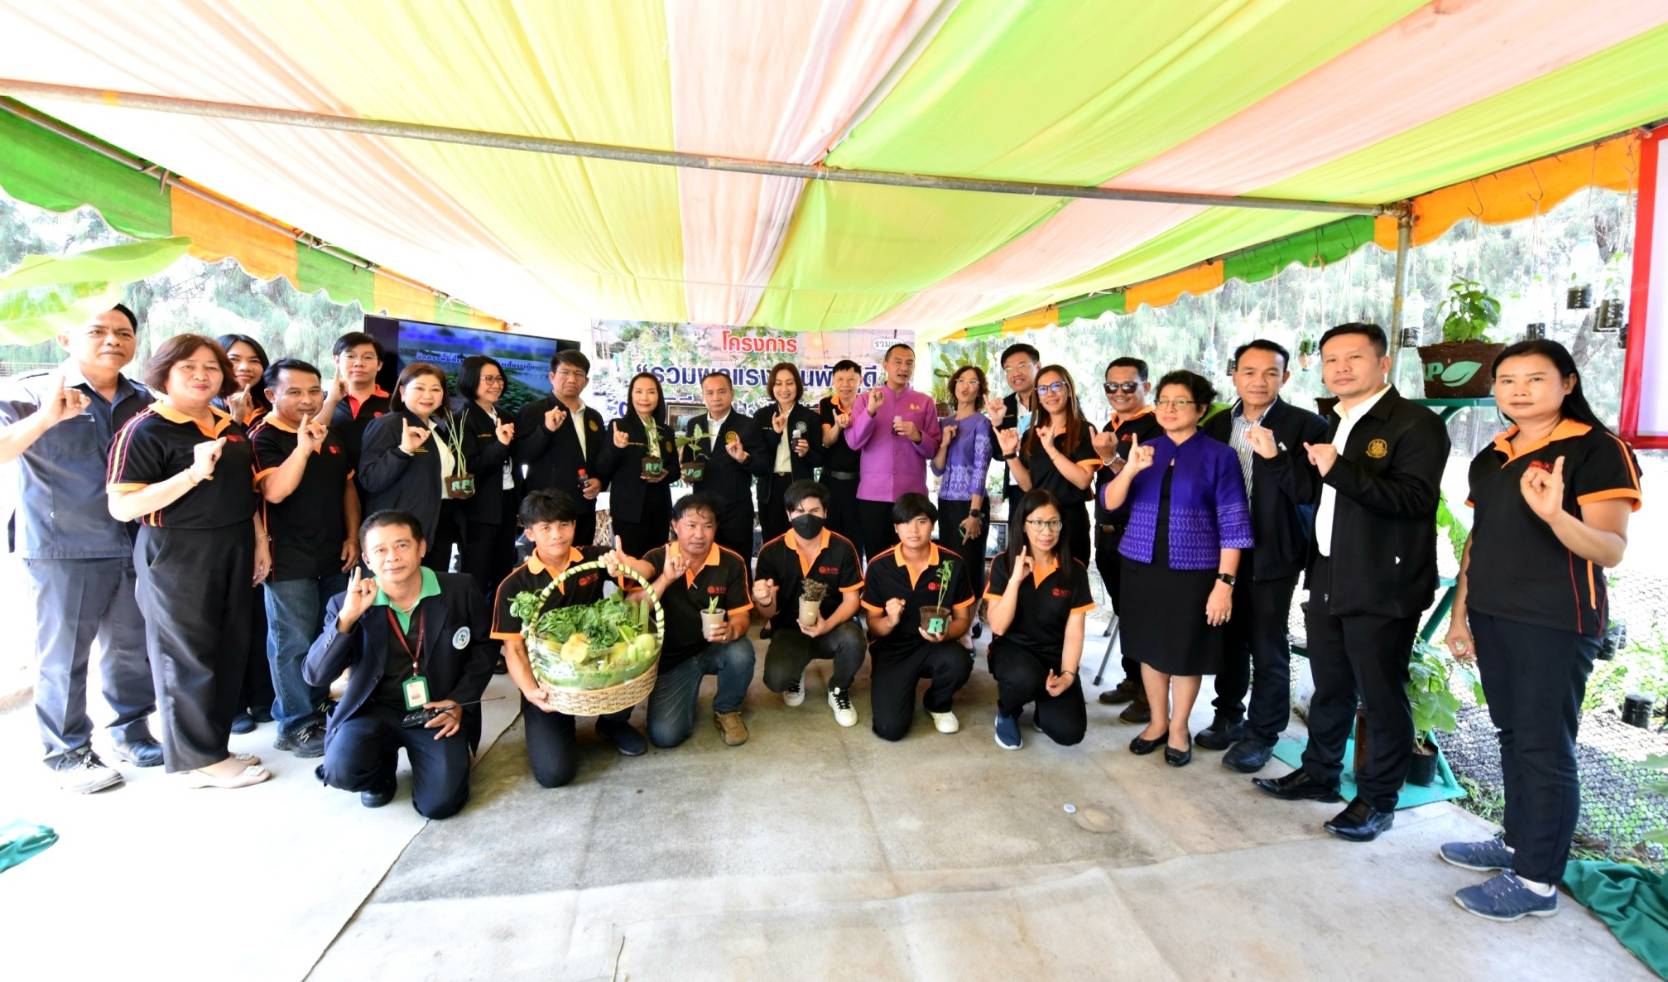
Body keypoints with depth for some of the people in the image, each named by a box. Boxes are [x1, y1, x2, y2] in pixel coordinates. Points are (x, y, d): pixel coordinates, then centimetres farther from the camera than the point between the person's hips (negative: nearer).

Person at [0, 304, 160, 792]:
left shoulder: (142, 400, 9)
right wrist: (46, 418, -32)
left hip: (134, 548, 4)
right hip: (61, 551, -4)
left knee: (132, 649, 14)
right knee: (64, 657, 7)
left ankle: (132, 732, 31)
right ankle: (67, 753, 21)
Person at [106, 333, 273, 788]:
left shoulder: (230, 428, 11)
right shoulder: (146, 430, -11)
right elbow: (122, 507, -19)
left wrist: (260, 542, 13)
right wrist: (194, 472, -28)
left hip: (233, 551, 7)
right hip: (178, 556, -7)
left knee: (230, 651, 13)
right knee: (188, 657, 4)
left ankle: (215, 745, 27)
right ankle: (200, 759, 17)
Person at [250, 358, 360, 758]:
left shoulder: (331, 434, 10)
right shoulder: (263, 438, -10)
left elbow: (348, 486, 14)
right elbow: (274, 492, -24)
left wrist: (353, 536, 6)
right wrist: (303, 447, -33)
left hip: (334, 555, 7)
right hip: (289, 560, -7)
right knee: (294, 644, 0)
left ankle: (319, 709, 31)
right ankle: (296, 726, 12)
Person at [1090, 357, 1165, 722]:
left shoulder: (1155, 428, -12)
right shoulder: (1110, 427, 12)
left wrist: (1112, 459, -33)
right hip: (1108, 534, 8)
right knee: (1124, 613, 17)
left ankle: (1150, 694, 15)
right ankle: (1132, 681, 31)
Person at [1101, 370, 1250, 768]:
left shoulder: (1219, 456, -7)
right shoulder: (1144, 448, 3)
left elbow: (1233, 525, -9)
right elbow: (1110, 502, -4)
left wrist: (1225, 583, -14)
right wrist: (1130, 469, -22)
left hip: (1192, 571, -3)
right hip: (1142, 566, 3)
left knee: (1186, 652, 10)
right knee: (1151, 647, 15)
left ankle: (1179, 728, 31)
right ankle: (1157, 722, 34)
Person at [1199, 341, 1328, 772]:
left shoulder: (1306, 425, -9)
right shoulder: (1217, 425, 6)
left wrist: (1274, 456, -29)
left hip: (1271, 554, -4)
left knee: (1268, 648, 6)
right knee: (1229, 638, 16)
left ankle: (1262, 733, 22)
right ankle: (1229, 716, 34)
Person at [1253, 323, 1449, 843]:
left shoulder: (1416, 423, -11)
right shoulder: (1331, 426, 14)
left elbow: (1416, 497, -23)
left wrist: (1340, 470, -28)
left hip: (1382, 588, -7)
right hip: (1328, 581, 7)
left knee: (1381, 697, 6)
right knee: (1329, 688, 19)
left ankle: (1377, 799, 22)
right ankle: (1319, 774, 34)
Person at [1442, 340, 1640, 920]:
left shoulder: (1596, 450, -8)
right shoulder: (1490, 458, 11)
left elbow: (1612, 551, -15)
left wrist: (1554, 514, -35)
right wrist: (1459, 613, 13)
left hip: (1555, 623, -6)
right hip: (1493, 617, 6)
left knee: (1545, 746, 1)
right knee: (1513, 736, 16)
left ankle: (1537, 880, 13)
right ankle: (1516, 842, 30)